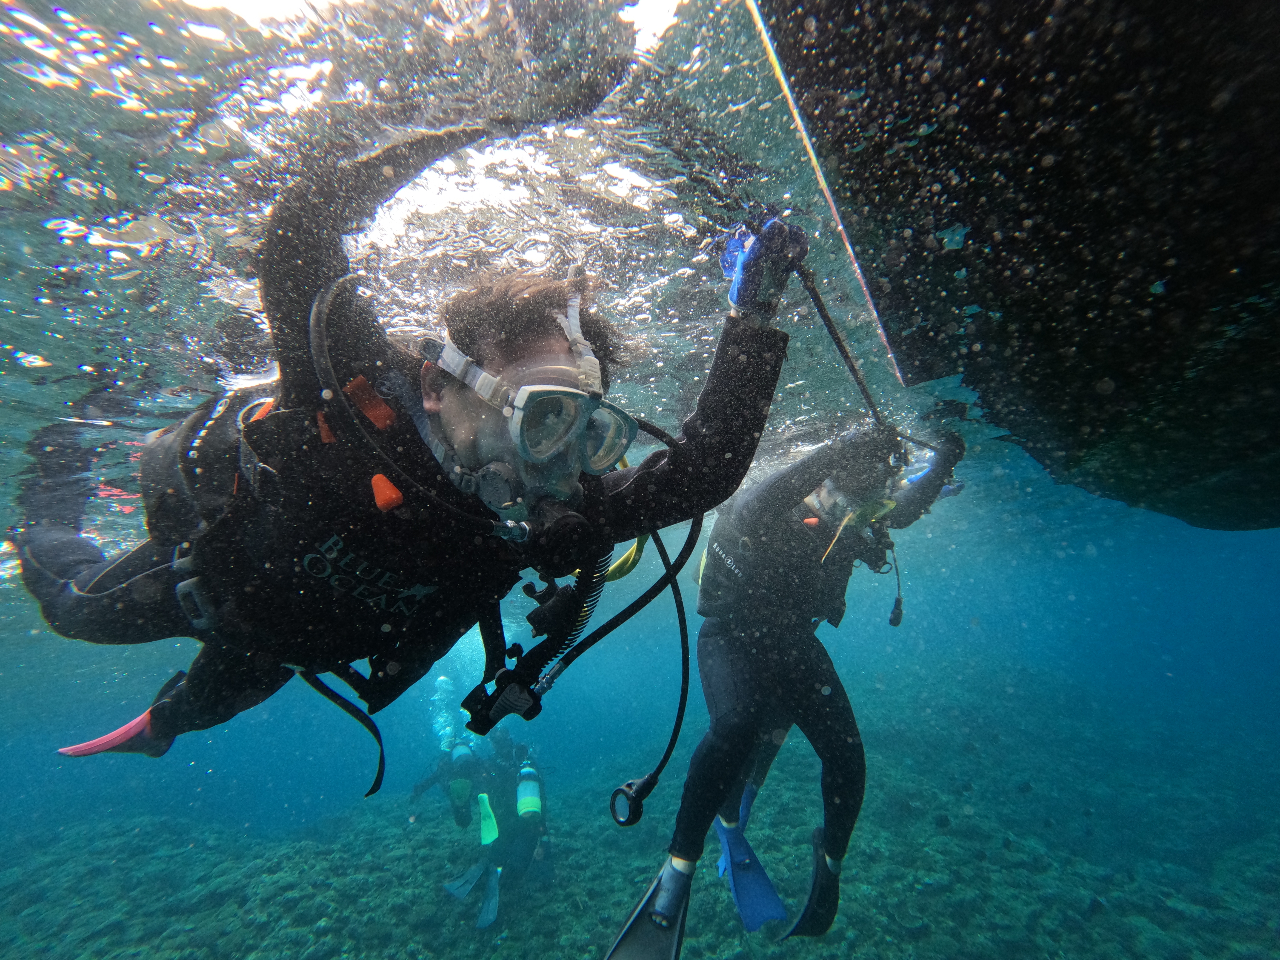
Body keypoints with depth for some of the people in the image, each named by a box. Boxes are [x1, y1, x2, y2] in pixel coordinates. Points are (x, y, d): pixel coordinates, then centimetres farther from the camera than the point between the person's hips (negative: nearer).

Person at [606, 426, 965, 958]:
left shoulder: (853, 521, -5)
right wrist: (836, 451, -52)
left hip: (794, 644, 6)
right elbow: (754, 507, -49)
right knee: (736, 725, -33)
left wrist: (943, 458, -2)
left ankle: (831, 855, 30)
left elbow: (911, 502, 11)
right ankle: (679, 868, -15)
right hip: (733, 637, -5)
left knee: (845, 754, -2)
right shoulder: (770, 512, -24)